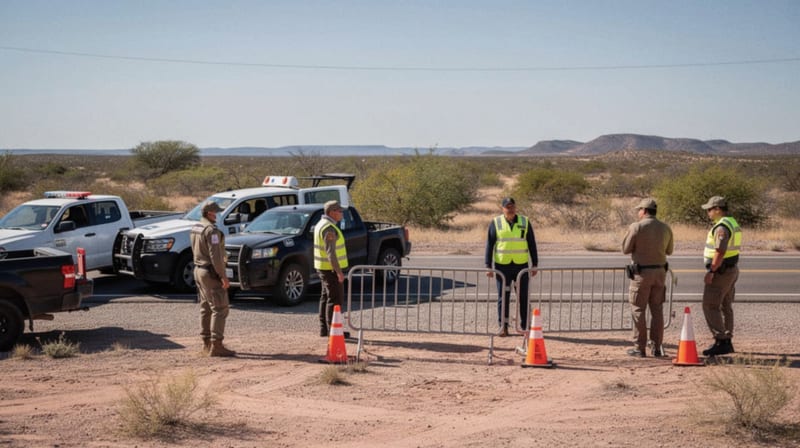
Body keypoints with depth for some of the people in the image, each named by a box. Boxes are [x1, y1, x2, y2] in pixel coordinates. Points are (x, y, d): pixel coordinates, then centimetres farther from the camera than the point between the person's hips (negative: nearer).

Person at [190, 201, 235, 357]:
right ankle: (216, 345, -12)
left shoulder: (194, 229, 11)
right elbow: (215, 256, -23)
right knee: (220, 309, -8)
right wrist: (223, 276, -19)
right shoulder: (211, 230, -19)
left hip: (199, 271, 10)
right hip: (211, 273, -10)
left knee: (206, 308, 14)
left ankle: (207, 343, 18)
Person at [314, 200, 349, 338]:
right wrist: (339, 272, -25)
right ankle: (333, 330, -6)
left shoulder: (321, 224, 14)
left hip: (324, 268, 11)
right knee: (336, 299, -7)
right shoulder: (329, 228, -20)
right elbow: (330, 252, -25)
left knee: (326, 297, 15)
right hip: (331, 268, -11)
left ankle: (324, 328, 20)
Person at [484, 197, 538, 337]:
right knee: (503, 297, 3)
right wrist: (489, 266, -2)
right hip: (502, 266, -1)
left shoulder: (525, 222, 4)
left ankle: (526, 327, 12)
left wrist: (534, 264, 5)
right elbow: (489, 245, 2)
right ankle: (503, 327, 9)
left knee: (523, 297, 5)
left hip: (521, 265, 1)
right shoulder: (495, 223, 0)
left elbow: (532, 244, 8)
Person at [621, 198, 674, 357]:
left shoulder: (636, 227, -11)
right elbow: (669, 250, 15)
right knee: (657, 310, 11)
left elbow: (626, 249, -6)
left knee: (638, 310, 2)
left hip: (641, 272, -5)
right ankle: (657, 347, 11)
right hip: (660, 272, 5)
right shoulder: (665, 228, 5)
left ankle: (639, 348, 1)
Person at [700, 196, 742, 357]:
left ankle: (721, 342, -12)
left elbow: (720, 251, -27)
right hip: (731, 270, 10)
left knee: (710, 306, -9)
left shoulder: (722, 227, -19)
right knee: (725, 307, 14)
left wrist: (711, 271, -24)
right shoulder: (733, 224, 14)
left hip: (720, 271, -10)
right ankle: (727, 342, 18)